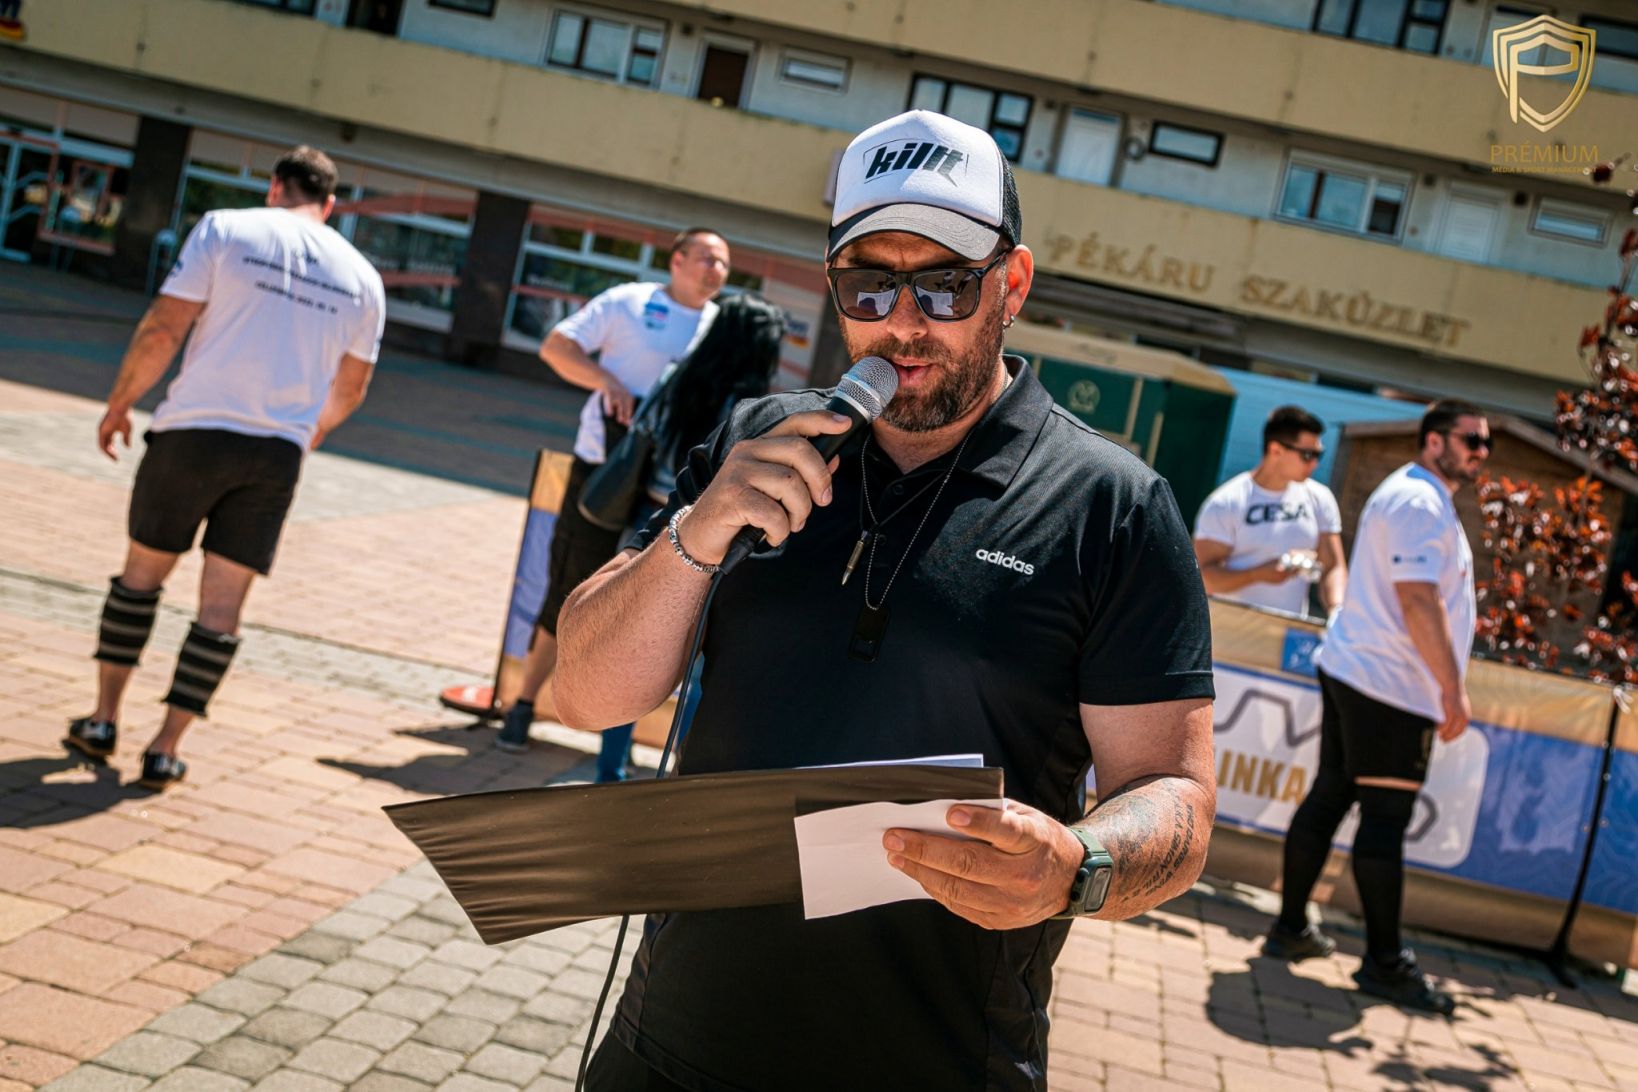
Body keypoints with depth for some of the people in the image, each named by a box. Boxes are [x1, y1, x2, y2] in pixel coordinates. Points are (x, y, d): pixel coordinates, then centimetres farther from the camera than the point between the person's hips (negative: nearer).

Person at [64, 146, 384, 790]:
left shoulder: (226, 228, 0)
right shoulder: (361, 277, 8)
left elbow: (164, 327, -6)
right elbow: (350, 387, 15)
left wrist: (118, 405, 5)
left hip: (195, 430, -1)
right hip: (279, 451, 2)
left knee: (143, 570, 16)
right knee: (222, 604, 6)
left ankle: (103, 720, 21)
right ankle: (166, 749, 8)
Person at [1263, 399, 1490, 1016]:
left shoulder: (1413, 497, 21)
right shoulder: (1421, 503, -13)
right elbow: (1418, 601, -21)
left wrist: (1445, 685, 27)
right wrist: (1453, 688, -21)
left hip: (1352, 671, 10)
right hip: (1392, 686, -10)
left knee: (1330, 797, 11)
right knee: (1385, 818, -6)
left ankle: (1290, 930, 17)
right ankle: (1384, 964, 0)